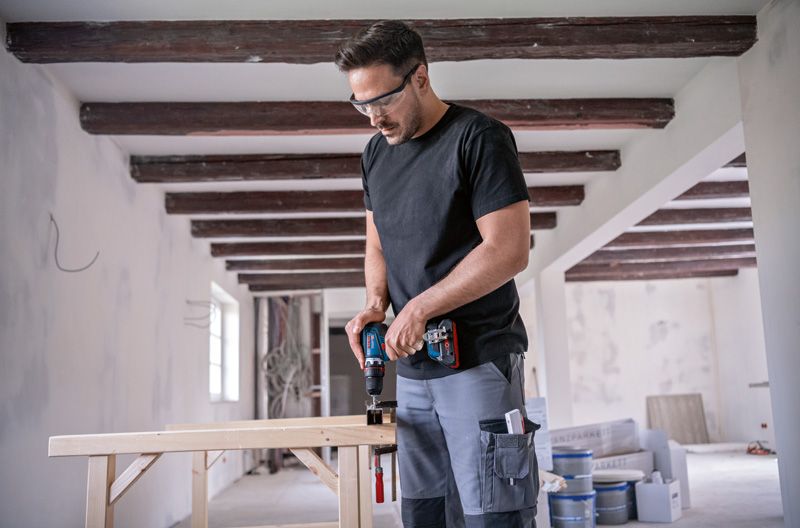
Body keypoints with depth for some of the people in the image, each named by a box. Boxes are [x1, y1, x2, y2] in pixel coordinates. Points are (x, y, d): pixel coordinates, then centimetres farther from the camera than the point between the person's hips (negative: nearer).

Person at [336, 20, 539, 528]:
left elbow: (510, 250, -15)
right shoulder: (376, 153, 13)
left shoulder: (479, 137, -8)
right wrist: (377, 303, 1)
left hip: (479, 361, -6)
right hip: (412, 366, 7)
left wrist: (419, 308, -14)